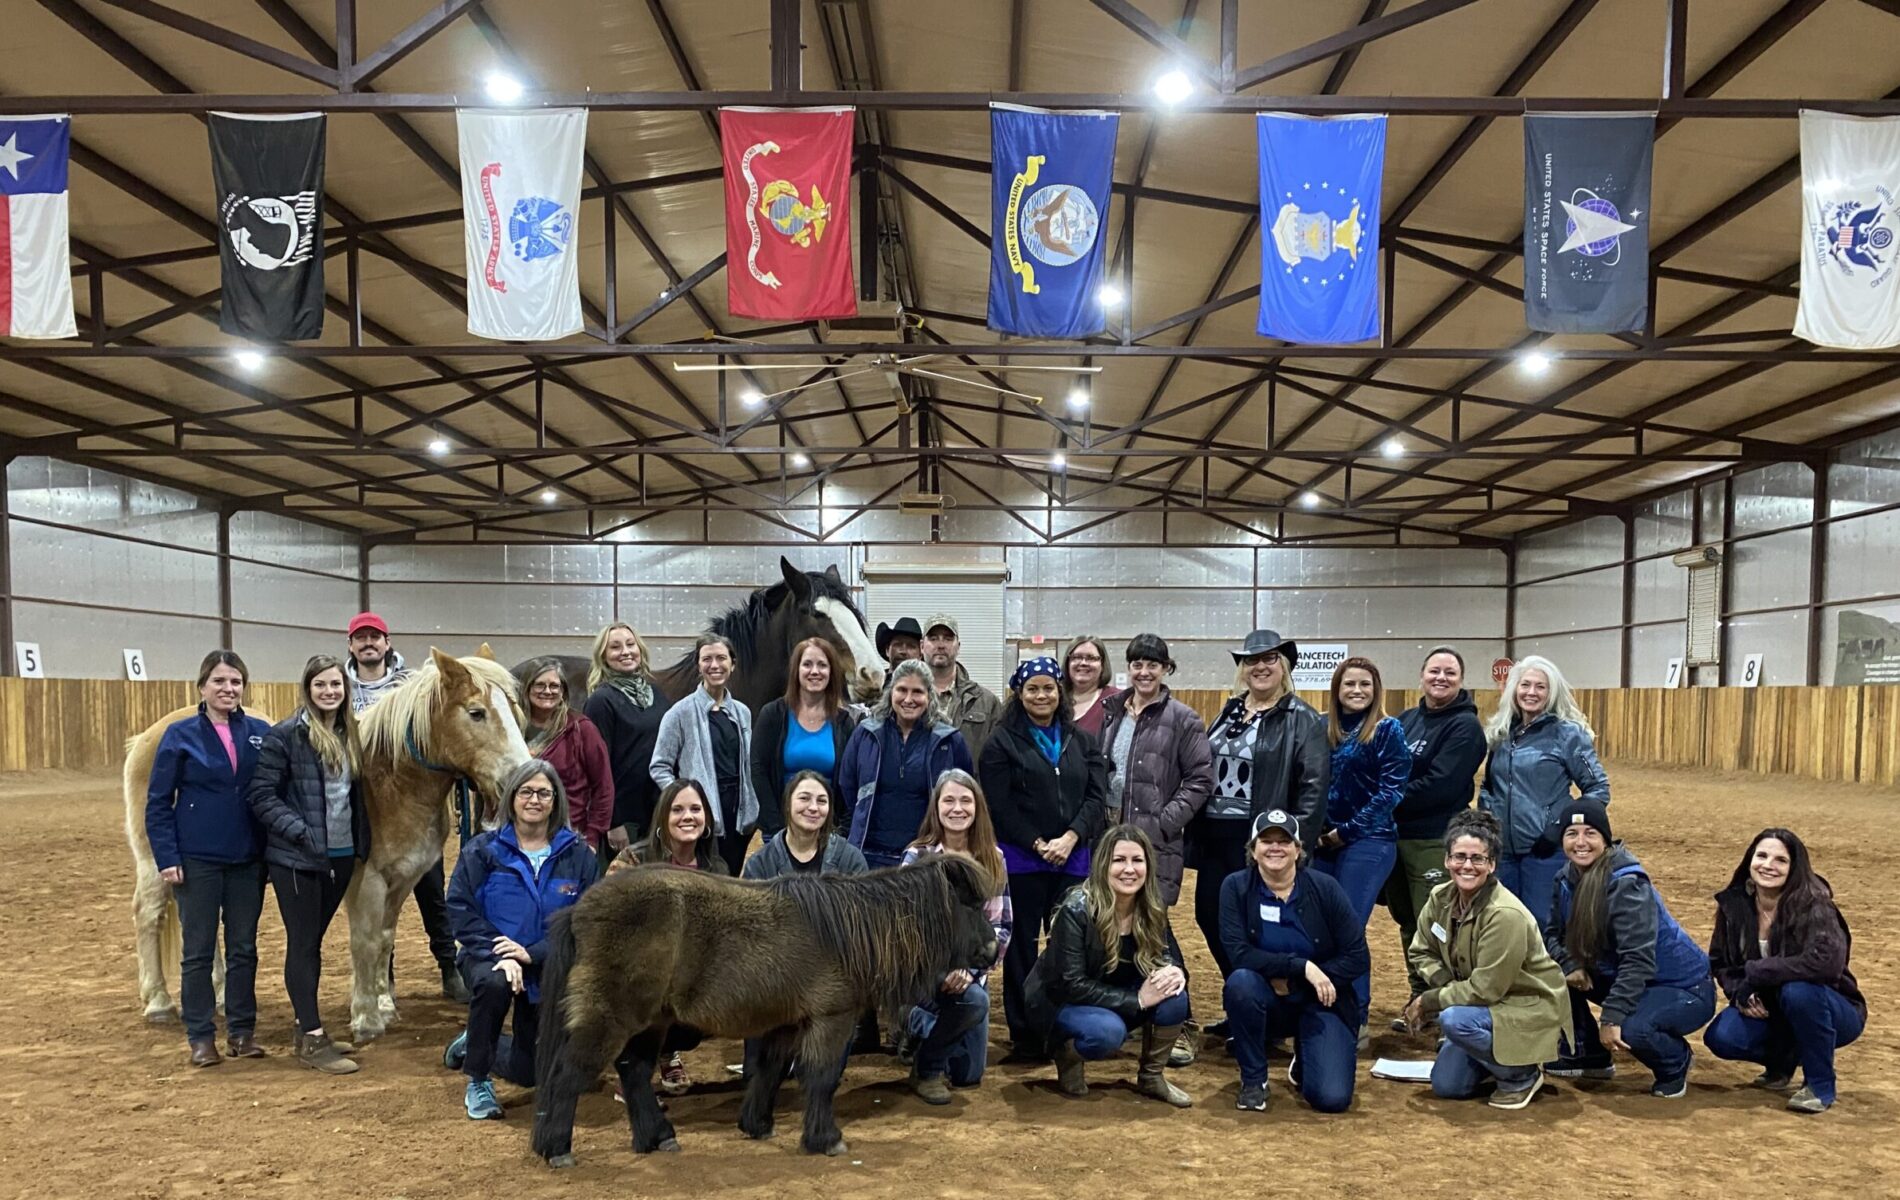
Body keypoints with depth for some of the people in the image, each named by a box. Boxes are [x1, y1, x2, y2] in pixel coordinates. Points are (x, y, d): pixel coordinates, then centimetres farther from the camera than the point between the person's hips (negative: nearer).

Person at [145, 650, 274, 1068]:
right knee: (199, 951, 7)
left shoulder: (261, 733, 1)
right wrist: (167, 858, -10)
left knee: (243, 948, 10)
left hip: (248, 859, 2)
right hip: (198, 860, -2)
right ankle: (201, 1036, 17)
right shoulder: (180, 735, -4)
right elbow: (158, 802, -3)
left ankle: (242, 1030, 21)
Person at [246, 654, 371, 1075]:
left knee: (313, 941, 15)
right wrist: (298, 830, -21)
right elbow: (261, 796, -13)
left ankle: (307, 1028, 24)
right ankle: (312, 1038, 4)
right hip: (297, 858, -6)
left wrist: (361, 841, 11)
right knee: (302, 943, 0)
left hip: (341, 855, 6)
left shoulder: (348, 735, 8)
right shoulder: (285, 735, -11)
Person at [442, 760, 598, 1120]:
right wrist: (499, 955, -26)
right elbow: (461, 909, -12)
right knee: (493, 983, -39)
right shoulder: (483, 850, -6)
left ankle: (472, 1046, 42)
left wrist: (531, 954, -24)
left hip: (549, 968, 2)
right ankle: (477, 1083, -15)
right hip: (489, 956, -2)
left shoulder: (578, 855, -6)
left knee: (528, 1073, 7)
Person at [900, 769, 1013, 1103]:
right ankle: (926, 1066, -9)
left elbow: (1003, 925, -1)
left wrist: (970, 969, -17)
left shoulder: (993, 859, 2)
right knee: (973, 1000, -36)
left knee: (968, 1075, 7)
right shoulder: (917, 856, -7)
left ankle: (924, 1026, 37)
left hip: (971, 971, 4)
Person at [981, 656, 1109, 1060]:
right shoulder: (1002, 742, 1)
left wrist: (1070, 838, -11)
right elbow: (999, 806, -6)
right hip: (1021, 860, -3)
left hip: (1073, 859, 3)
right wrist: (1038, 844, -12)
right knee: (1022, 947, 3)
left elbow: (1096, 796, 4)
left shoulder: (1080, 741, 13)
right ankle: (1024, 1036, 11)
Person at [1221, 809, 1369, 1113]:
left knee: (1332, 1098, -19)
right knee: (1240, 982, -33)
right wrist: (1302, 966, -27)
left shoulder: (1325, 888, -10)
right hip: (1269, 1004, 0)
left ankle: (1304, 1062, 19)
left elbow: (1358, 959, -10)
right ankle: (1253, 1079, -9)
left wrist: (1293, 983, -17)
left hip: (1319, 1002, 0)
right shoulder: (1236, 887, -10)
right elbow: (1239, 954, -19)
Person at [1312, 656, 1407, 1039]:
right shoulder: (1322, 728, 9)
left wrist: (1347, 831, -11)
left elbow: (1390, 791, -9)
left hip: (1367, 843, -5)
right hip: (1322, 842, 5)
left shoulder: (1387, 730, -3)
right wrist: (1315, 829, -2)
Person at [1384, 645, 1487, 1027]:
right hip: (1395, 836, 7)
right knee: (1408, 923, 15)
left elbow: (1440, 785, -19)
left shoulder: (1465, 726, -9)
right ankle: (1419, 999, 28)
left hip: (1435, 841, -7)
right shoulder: (1406, 719, 12)